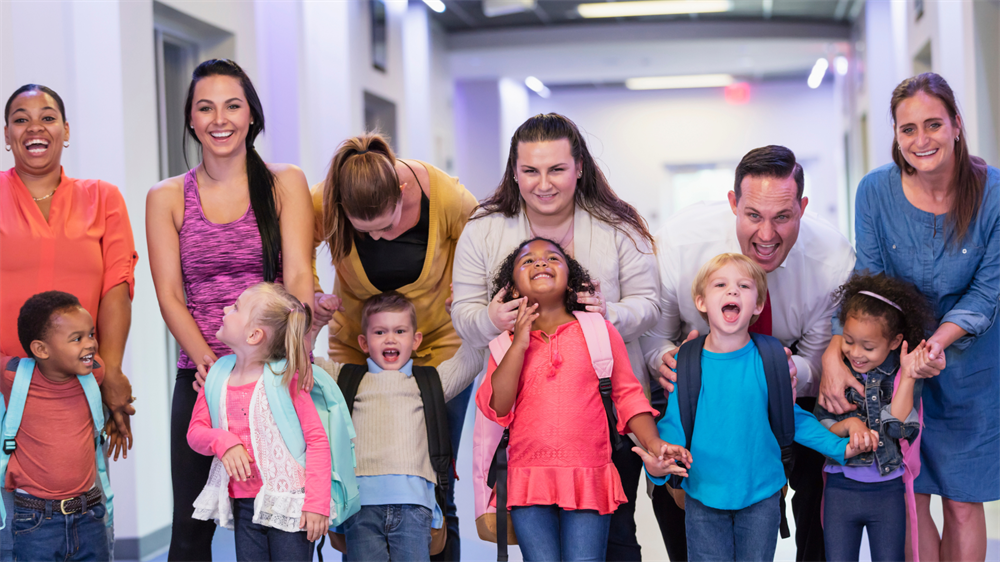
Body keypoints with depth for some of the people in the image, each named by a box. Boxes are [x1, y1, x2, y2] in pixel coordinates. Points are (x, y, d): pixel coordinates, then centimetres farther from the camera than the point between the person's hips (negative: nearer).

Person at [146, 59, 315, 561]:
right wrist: (207, 359, -16)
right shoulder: (167, 198, 8)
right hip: (201, 376, 1)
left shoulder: (285, 184, 5)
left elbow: (298, 277, -5)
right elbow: (170, 295, 0)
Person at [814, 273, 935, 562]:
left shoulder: (904, 375, -6)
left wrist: (908, 375, -22)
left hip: (888, 491, -1)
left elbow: (898, 426, -17)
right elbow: (818, 428, 0)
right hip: (841, 486, 1)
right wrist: (847, 424, -19)